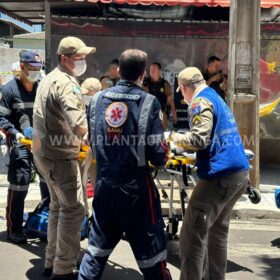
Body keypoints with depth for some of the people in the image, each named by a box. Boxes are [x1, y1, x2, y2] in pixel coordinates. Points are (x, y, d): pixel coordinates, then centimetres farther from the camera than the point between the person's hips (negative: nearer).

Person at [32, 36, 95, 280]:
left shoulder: (50, 78, 14)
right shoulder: (67, 83, -19)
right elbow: (79, 125, -32)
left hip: (45, 151, 10)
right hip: (60, 155, -10)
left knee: (58, 206, 19)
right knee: (73, 210, -4)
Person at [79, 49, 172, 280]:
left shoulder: (98, 99, 1)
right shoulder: (148, 102, -12)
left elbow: (93, 143, 10)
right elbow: (157, 155, -13)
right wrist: (161, 159, 9)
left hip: (104, 185, 5)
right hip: (136, 187, -4)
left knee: (97, 248, 20)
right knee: (151, 253, 8)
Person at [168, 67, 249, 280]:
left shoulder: (201, 102, -8)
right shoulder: (217, 98, 21)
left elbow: (199, 139, -19)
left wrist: (176, 138, -3)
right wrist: (185, 142, 24)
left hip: (220, 175, -10)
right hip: (240, 172, 10)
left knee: (193, 234, -5)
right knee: (218, 230, 20)